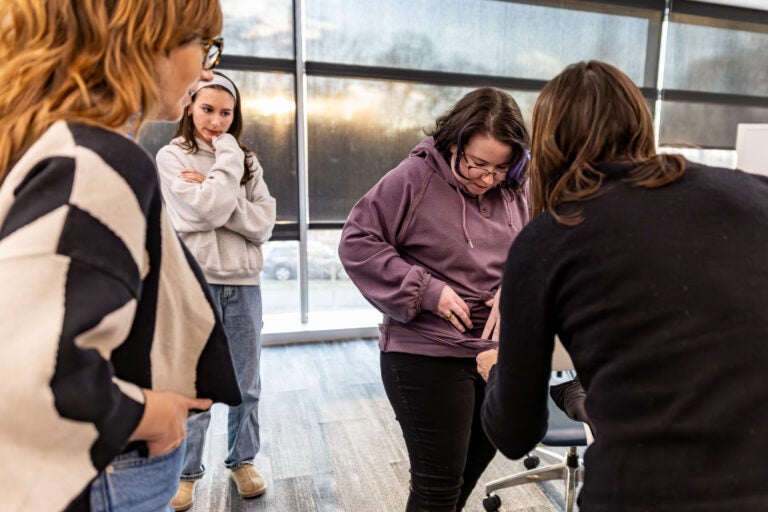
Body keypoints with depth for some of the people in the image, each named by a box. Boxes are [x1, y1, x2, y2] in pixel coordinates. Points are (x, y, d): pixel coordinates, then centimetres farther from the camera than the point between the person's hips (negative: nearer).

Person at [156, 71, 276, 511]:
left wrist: (218, 194, -12)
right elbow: (206, 211, -16)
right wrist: (228, 159, -7)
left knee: (246, 384, 12)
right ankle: (186, 472, 26)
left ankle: (243, 461, 31)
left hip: (244, 282, 3)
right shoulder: (172, 156, 1)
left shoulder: (247, 161, 10)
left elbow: (263, 224, -1)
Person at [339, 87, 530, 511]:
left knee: (474, 464, 24)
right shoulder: (415, 178, -15)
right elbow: (357, 243, -14)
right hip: (427, 357, -6)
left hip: (495, 355, 7)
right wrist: (427, 290, -19)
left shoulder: (512, 192, 2)